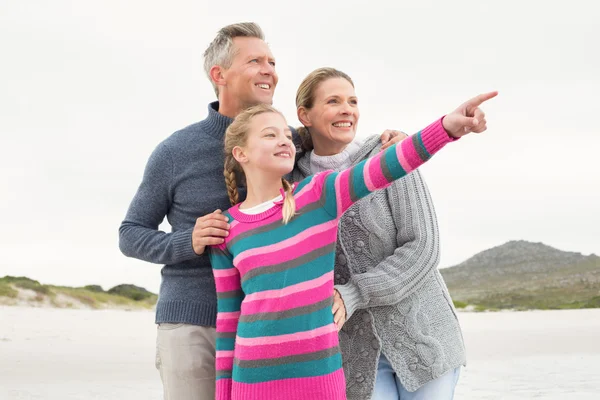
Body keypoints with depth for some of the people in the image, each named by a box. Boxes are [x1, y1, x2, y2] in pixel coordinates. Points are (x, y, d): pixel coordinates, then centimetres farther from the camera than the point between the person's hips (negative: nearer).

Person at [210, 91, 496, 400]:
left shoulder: (319, 195, -1)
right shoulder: (227, 232, 3)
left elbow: (382, 169, -17)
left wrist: (446, 127, -32)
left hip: (320, 375, 0)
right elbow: (227, 317, 7)